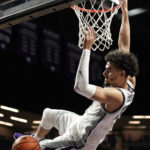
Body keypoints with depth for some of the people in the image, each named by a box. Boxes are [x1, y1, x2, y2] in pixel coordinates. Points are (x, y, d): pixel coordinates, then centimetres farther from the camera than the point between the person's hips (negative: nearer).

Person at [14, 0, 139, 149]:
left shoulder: (116, 96, -35)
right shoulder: (129, 83, -8)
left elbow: (81, 87, -48)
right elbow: (124, 45, 2)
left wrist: (87, 48, -44)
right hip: (82, 123, 10)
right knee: (48, 114, 31)